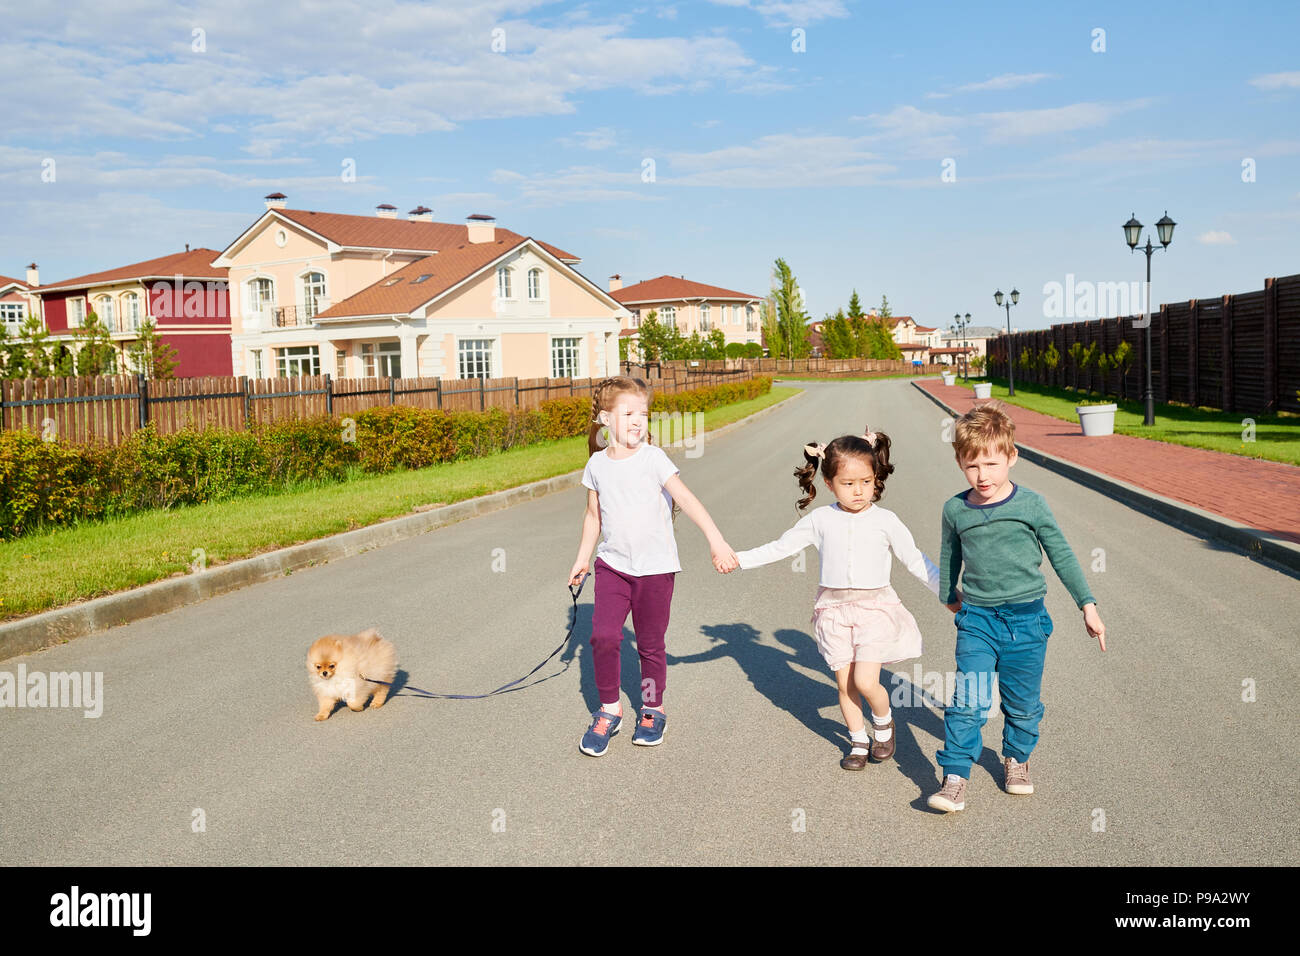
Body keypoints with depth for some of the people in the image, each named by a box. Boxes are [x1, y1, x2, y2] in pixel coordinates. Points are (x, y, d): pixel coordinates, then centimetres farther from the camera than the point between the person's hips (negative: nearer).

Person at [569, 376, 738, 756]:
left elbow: (687, 499, -18)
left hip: (655, 567, -2)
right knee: (603, 636, -10)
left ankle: (652, 711, 27)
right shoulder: (597, 464, 2)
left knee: (650, 644, 6)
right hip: (612, 564, 3)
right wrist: (582, 559, 19)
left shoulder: (652, 458, -10)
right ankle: (609, 710, 9)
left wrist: (716, 540, -27)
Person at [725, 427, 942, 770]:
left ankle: (884, 722, 20)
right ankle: (859, 740, 27)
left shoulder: (885, 520, -3)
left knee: (865, 682, -11)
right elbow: (780, 547, 7)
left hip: (874, 606, -2)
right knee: (844, 683, 5)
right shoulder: (821, 519, 1)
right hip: (834, 608, 2)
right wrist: (739, 558, 2)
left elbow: (916, 560, 3)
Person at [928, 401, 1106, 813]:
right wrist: (949, 596, 29)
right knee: (967, 702, -9)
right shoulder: (955, 510, -1)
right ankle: (955, 779, -3)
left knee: (1023, 704, 11)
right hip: (977, 618, 1)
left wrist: (1088, 605, 5)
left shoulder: (1030, 505, -7)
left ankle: (1016, 758, 36)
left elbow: (1062, 556, 3)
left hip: (1026, 618, 0)